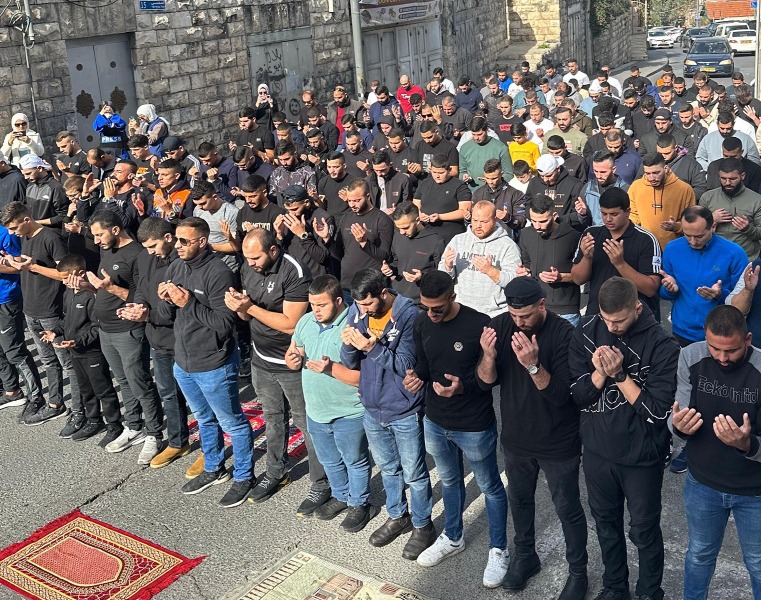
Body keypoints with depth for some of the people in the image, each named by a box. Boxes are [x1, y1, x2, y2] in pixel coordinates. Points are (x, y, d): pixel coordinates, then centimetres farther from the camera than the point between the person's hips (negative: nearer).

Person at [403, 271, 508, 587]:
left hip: (475, 426, -5)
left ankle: (498, 550, 32)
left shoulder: (479, 325, -24)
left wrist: (464, 386, -32)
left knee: (490, 487, 14)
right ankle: (452, 538, 47)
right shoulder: (421, 323, -6)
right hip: (435, 422, 6)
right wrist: (416, 377, -15)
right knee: (449, 481, 26)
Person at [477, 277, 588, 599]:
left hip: (558, 443, -4)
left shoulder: (564, 333, -24)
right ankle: (525, 556, 47)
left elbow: (561, 395, -26)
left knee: (567, 509, 12)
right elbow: (485, 382, -9)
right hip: (516, 438, 4)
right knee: (519, 500, 23)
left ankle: (578, 571, 34)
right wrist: (489, 355, -29)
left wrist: (533, 365, -41)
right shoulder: (500, 326, -11)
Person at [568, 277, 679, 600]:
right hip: (597, 449, 4)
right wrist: (600, 372, -25)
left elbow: (658, 411, -20)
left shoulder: (661, 345, -20)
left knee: (644, 531, 14)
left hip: (642, 455, -3)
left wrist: (619, 373, -26)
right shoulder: (586, 332, -10)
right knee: (606, 523, 22)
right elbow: (578, 395, -7)